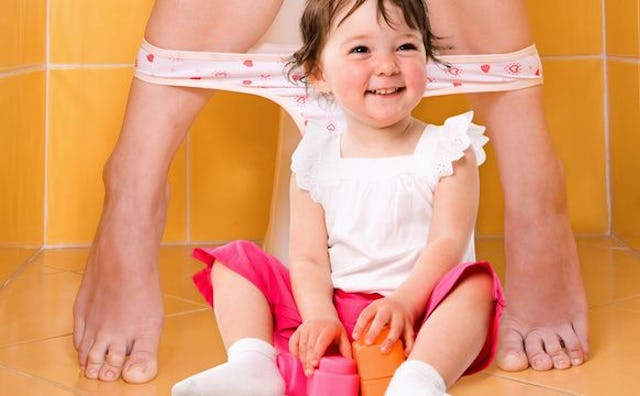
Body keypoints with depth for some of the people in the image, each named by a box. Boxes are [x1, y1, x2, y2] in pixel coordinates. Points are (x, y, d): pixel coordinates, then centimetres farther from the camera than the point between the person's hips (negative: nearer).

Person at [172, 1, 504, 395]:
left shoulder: (447, 150, 0)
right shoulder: (316, 161, 6)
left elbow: (448, 241, -11)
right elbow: (309, 258, 0)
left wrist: (403, 302, -28)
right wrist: (320, 317, -20)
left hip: (418, 314, -3)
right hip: (334, 308, 3)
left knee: (476, 285, -31)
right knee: (235, 261, -4)